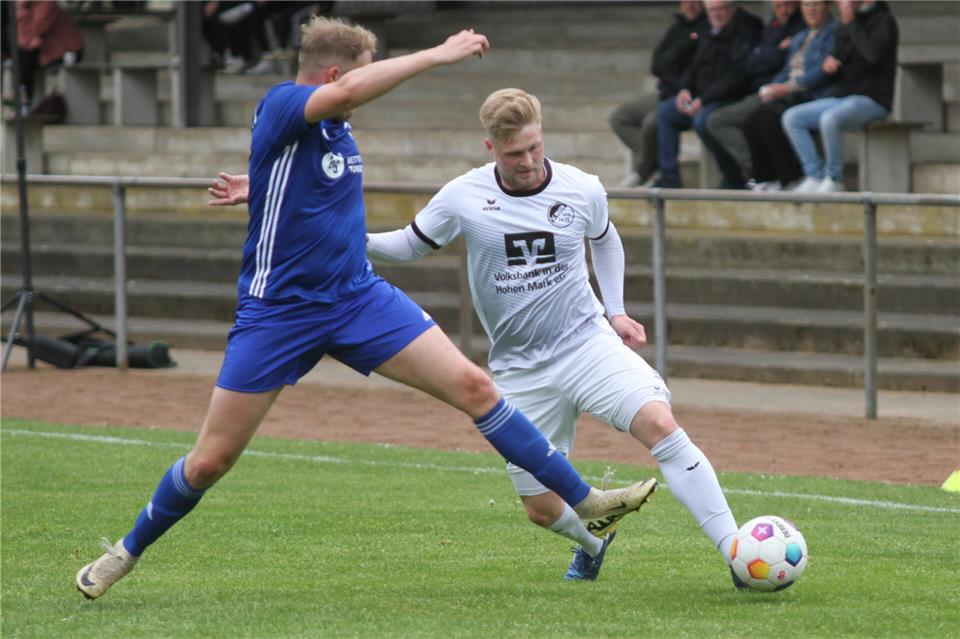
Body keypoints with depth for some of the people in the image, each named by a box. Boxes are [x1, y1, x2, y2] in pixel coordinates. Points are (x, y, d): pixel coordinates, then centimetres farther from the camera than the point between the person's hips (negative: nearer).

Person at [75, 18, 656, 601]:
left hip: (358, 299, 6)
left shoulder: (339, 128, 7)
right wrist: (439, 55, -33)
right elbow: (349, 91, -37)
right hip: (279, 310, -6)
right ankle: (128, 552, 24)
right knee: (210, 461, 0)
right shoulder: (280, 106, -15)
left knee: (473, 385, -7)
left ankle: (583, 499, -2)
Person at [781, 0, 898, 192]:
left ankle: (834, 180, -20)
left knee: (829, 119, -36)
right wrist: (830, 62, 0)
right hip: (841, 97, 8)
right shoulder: (843, 28, 17)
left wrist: (851, 23, -17)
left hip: (871, 99, -8)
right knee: (791, 118, -6)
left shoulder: (883, 21, -6)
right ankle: (815, 177, -9)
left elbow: (874, 54, -24)